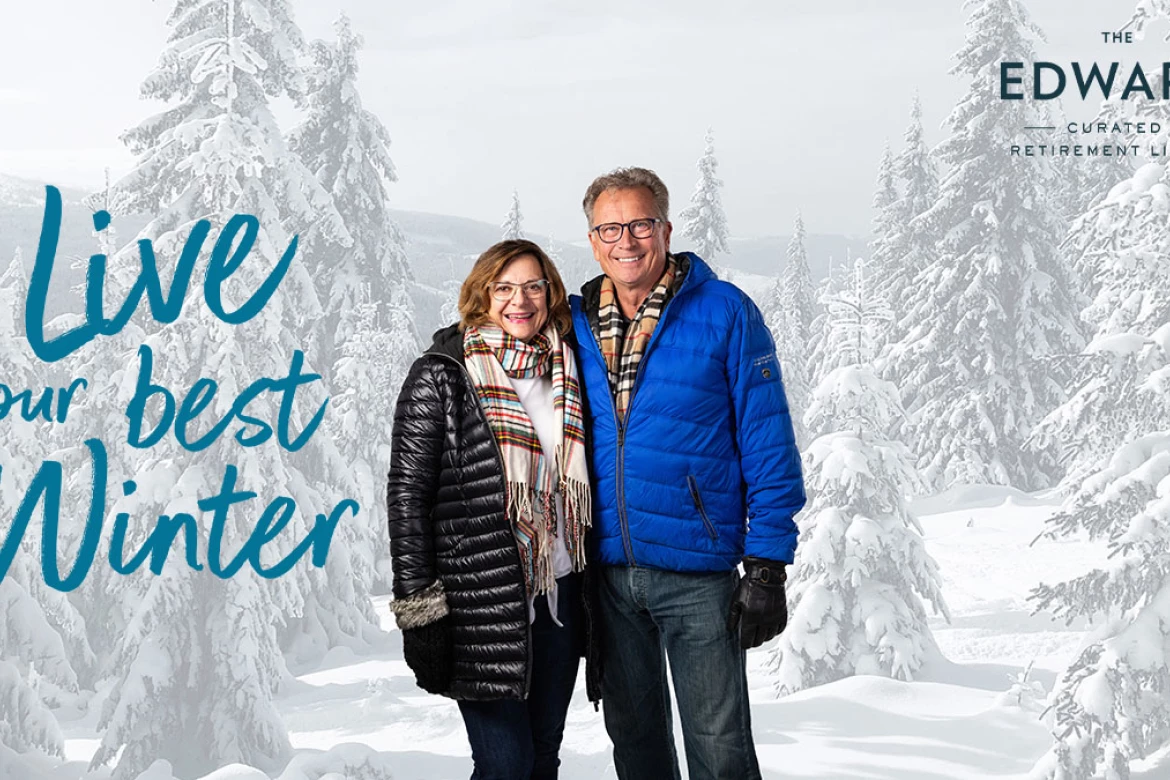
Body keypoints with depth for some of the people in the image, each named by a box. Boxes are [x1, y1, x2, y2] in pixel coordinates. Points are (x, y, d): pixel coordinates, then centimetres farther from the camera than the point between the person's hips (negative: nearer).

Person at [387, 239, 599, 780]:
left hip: (559, 594, 6)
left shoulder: (567, 375, 11)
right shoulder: (441, 377, -6)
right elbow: (408, 492, -8)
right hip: (481, 603, -5)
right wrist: (417, 601, -13)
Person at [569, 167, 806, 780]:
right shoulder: (573, 323, 6)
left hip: (696, 573, -4)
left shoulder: (725, 313, -6)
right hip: (607, 571, 4)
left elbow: (769, 446, -7)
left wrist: (768, 567, -11)